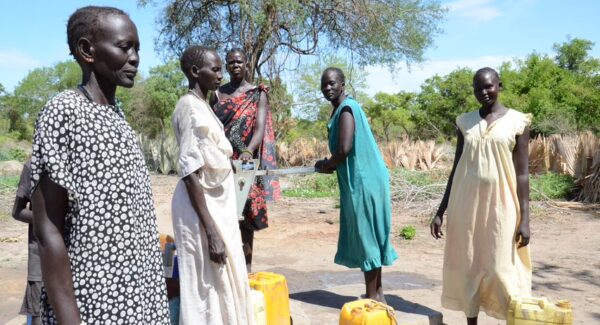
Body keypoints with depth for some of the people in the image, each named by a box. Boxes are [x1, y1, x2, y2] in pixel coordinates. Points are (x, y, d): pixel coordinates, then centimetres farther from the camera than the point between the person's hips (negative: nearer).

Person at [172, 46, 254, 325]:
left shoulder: (202, 106, 12)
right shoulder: (189, 107, -16)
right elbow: (190, 173, -21)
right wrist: (210, 232, -24)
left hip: (217, 204, 9)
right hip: (202, 210, -9)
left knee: (224, 286, 15)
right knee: (208, 288, 0)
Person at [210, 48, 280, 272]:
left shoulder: (258, 94, 2)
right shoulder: (217, 94, 10)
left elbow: (260, 127, -11)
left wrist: (248, 151, -30)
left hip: (246, 164, -2)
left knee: (246, 214, 2)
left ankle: (246, 265, 10)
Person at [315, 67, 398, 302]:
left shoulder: (346, 108, -15)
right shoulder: (342, 108, 16)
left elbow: (344, 149, -23)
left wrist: (327, 165, -6)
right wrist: (330, 165, 8)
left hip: (363, 181, -10)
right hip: (360, 179, 10)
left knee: (367, 237, -2)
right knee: (367, 237, 14)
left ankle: (372, 297, 9)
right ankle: (377, 293, 24)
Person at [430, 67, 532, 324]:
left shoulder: (517, 121, -1)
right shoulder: (465, 122, 8)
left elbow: (522, 174, -2)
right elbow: (456, 169, 10)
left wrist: (525, 218, -8)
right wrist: (441, 211, 7)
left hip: (500, 205, -3)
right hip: (466, 204, 3)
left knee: (502, 267, -2)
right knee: (467, 265, 7)